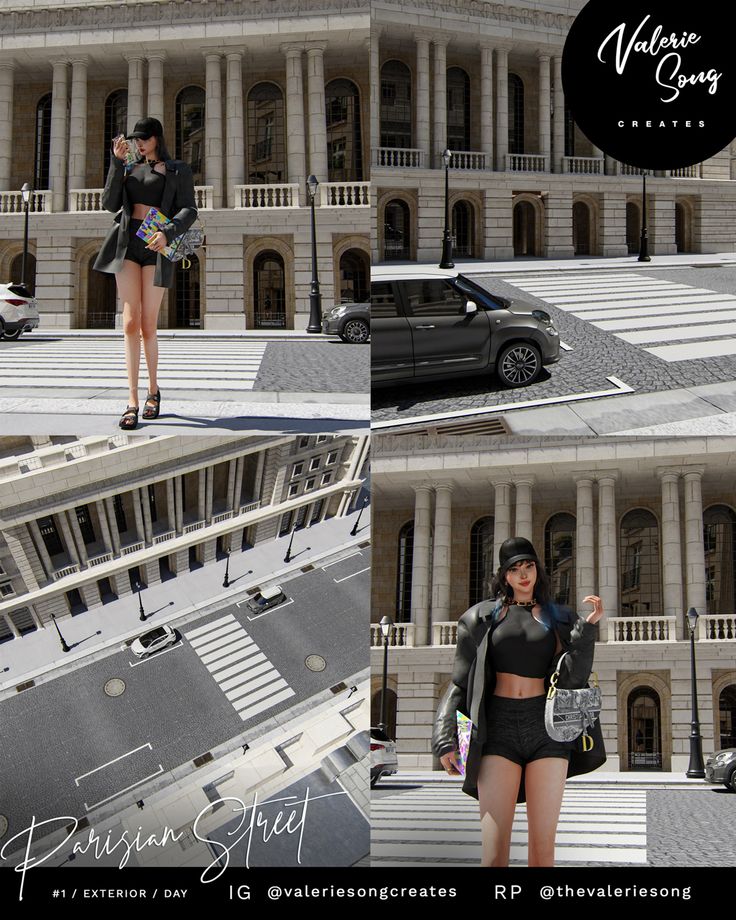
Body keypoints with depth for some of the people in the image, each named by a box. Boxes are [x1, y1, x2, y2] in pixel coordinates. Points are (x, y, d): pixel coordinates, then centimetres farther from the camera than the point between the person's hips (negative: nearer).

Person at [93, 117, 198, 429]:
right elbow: (110, 204, 6)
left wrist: (168, 233, -22)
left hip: (156, 247, -2)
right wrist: (116, 162, -1)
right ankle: (133, 402, -12)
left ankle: (153, 389, 22)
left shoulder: (178, 170, 8)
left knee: (148, 326, -1)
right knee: (131, 324, -9)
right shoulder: (129, 168, 18)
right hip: (127, 242, 2)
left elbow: (188, 210, -3)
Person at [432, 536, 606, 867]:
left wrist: (587, 628, -8)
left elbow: (572, 677, 2)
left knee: (543, 846, -3)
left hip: (546, 727, 1)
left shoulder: (558, 620, 14)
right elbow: (460, 681, 10)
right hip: (499, 727, -1)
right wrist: (445, 739, 1)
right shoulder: (483, 616, 12)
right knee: (494, 848, -9)